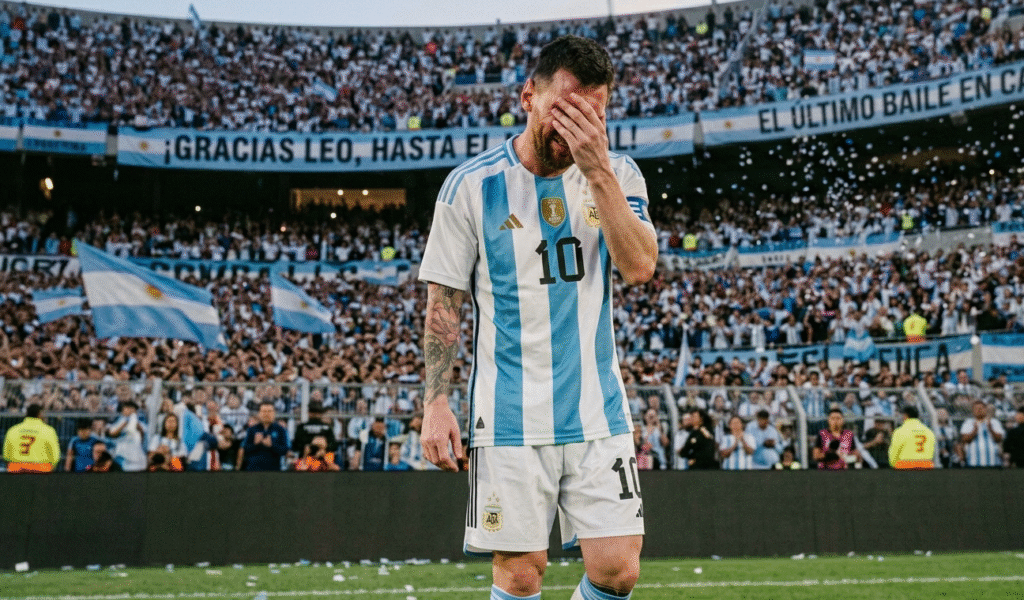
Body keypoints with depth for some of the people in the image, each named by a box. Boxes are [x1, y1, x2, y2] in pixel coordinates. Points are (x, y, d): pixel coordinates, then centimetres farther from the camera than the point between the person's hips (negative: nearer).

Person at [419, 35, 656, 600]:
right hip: (511, 419, -2)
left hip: (599, 412, 2)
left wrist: (598, 172, -20)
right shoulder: (473, 184, -3)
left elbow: (640, 267, -12)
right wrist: (436, 403, -5)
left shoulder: (618, 174, 4)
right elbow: (444, 303, 1)